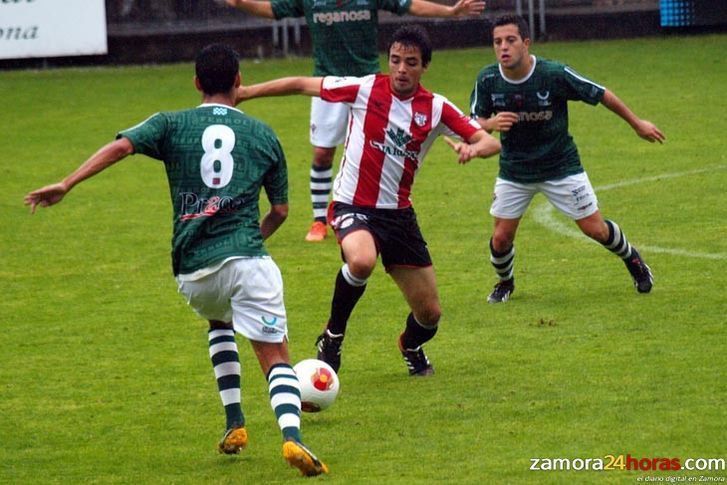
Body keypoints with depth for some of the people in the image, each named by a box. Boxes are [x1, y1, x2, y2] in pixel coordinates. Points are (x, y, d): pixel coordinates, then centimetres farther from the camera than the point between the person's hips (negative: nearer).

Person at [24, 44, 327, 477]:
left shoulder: (173, 125, 9)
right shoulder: (263, 134, 13)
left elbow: (121, 146, -9)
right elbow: (280, 210, 20)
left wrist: (67, 185, -12)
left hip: (193, 271, 2)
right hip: (247, 262, -2)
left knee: (221, 323, 33)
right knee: (276, 358, -1)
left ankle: (235, 425, 23)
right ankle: (292, 436, -29)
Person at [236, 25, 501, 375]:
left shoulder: (436, 109, -2)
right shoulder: (364, 89, -8)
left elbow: (490, 142, -3)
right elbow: (302, 85, -1)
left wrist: (473, 148, -27)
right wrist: (245, 92, -2)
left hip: (398, 214, 4)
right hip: (353, 206, -3)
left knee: (430, 313, 4)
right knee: (361, 261, -39)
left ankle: (412, 347, 43)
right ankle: (333, 337, -12)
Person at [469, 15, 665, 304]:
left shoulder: (555, 74, -23)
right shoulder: (487, 80, -15)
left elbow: (601, 95, -9)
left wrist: (637, 124, 1)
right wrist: (490, 124, -28)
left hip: (561, 167, -2)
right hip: (514, 170, 2)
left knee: (595, 228, 2)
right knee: (501, 238, -2)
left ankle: (632, 259, 34)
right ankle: (504, 283, 32)